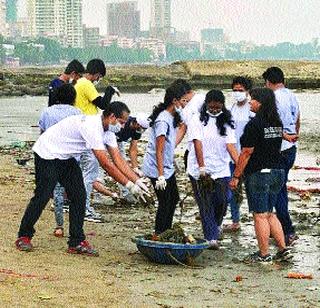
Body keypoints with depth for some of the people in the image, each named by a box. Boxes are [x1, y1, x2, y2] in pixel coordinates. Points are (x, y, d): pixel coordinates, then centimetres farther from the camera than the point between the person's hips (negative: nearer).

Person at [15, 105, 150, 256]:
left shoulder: (106, 129, -3)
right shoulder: (91, 127, -32)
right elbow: (105, 164, -33)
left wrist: (137, 181, -10)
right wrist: (129, 185, -30)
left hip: (66, 157, 9)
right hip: (47, 153, -9)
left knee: (79, 196, -1)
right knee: (42, 196, -7)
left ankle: (76, 242, 0)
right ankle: (24, 236, 10)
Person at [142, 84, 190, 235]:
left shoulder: (172, 117, 7)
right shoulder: (163, 121, -23)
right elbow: (159, 151, -24)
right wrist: (160, 176, -26)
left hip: (167, 167, 10)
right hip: (157, 168, -10)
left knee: (174, 199, 17)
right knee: (165, 203, -4)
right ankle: (158, 235, 5)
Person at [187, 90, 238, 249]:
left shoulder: (226, 123, 7)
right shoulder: (197, 121, -4)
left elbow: (231, 145, -3)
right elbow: (197, 144, -12)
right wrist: (202, 168, -21)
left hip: (221, 170, 3)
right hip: (199, 171, -3)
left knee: (222, 201, 1)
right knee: (206, 205, -3)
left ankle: (216, 226, 31)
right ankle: (212, 237, 0)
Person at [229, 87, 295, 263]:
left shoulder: (254, 124, -15)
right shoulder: (277, 122, 8)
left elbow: (246, 153, -15)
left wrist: (236, 176, -10)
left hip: (258, 174, -8)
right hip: (277, 172, 8)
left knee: (260, 215, -1)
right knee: (269, 214, 16)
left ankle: (264, 254, 3)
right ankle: (283, 249, 13)